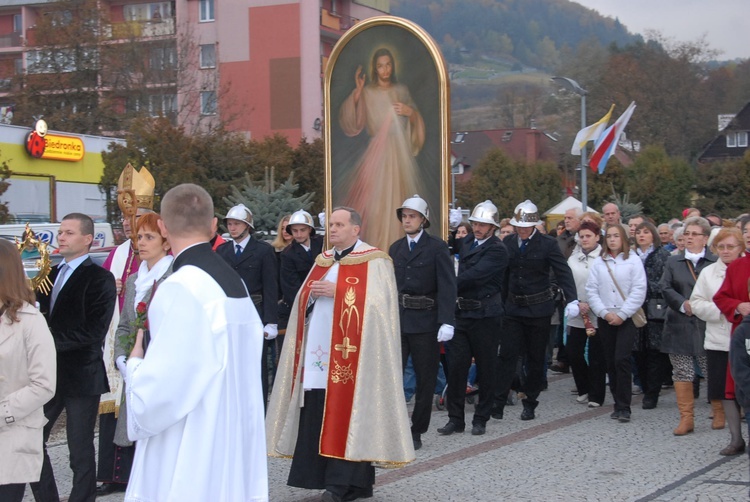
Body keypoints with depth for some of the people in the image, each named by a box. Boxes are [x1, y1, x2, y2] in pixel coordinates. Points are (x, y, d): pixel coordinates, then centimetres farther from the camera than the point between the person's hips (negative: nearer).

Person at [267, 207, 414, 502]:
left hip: (351, 353, -7)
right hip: (319, 351, 7)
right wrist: (311, 293, -3)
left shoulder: (374, 261, -2)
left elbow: (378, 300, -13)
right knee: (318, 416, 4)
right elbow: (304, 298, 20)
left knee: (346, 415, -8)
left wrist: (337, 291, -16)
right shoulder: (322, 261, 19)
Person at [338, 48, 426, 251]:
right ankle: (377, 244, -2)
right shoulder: (367, 93, 0)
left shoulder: (402, 90, 10)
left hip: (401, 152, 3)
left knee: (399, 197, 4)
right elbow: (350, 123, -11)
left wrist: (410, 112, -7)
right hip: (377, 152, -3)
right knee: (376, 198, -8)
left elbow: (417, 122, 15)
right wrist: (357, 92, -17)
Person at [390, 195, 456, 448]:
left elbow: (447, 287, -10)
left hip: (425, 322, -3)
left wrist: (447, 322, -19)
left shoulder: (437, 248, -3)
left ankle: (417, 431, 16)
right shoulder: (395, 248, 12)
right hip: (397, 320, 4)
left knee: (425, 379, 5)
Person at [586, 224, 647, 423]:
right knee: (610, 363, 7)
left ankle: (624, 407, -10)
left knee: (621, 360, -14)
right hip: (605, 319, 4)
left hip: (627, 319, -4)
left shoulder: (633, 260, -1)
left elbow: (639, 291, -6)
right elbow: (591, 290, 4)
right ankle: (619, 404, 17)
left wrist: (622, 314, -11)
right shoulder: (599, 263, 8)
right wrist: (605, 313, -7)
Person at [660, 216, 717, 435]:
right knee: (682, 374, 4)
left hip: (707, 326, -3)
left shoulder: (716, 262, 1)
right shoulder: (673, 262, 12)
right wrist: (683, 304, -13)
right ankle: (686, 418, 10)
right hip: (680, 326, 3)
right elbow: (665, 287, 1)